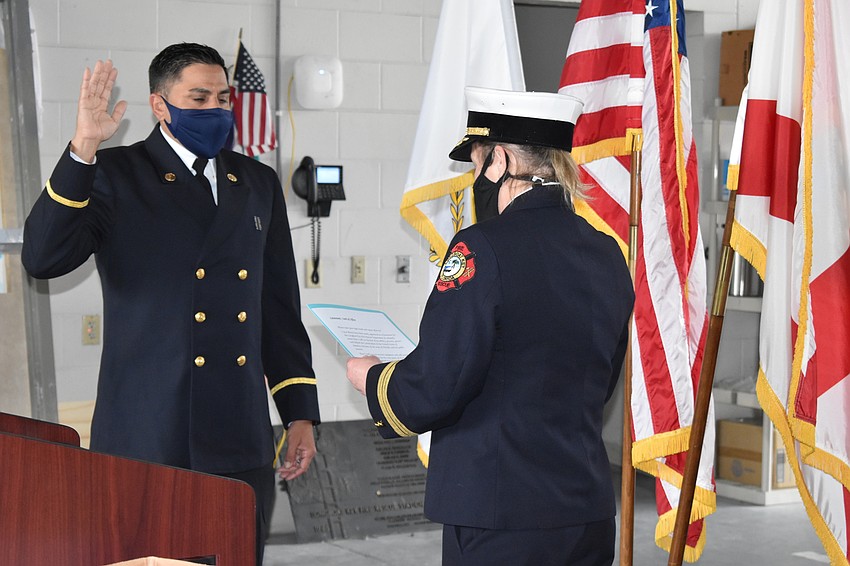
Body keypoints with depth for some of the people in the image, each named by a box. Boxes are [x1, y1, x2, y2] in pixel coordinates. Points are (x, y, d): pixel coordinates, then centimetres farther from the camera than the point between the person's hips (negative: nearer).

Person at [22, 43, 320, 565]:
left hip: (241, 443, 4)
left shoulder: (257, 183, 14)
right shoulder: (115, 175, -1)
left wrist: (301, 414, 12)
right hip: (147, 443, -4)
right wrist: (82, 150, -24)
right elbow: (43, 259, -16)